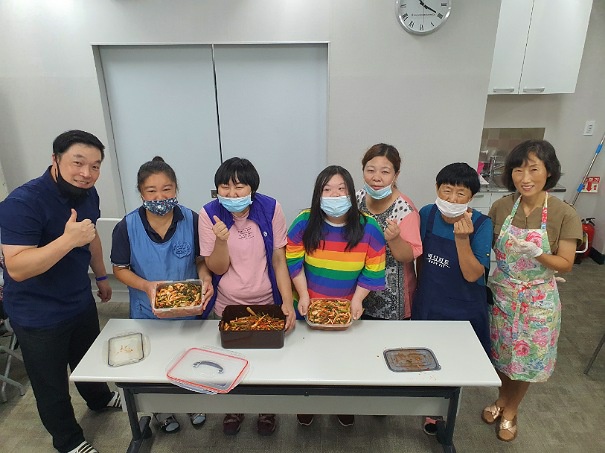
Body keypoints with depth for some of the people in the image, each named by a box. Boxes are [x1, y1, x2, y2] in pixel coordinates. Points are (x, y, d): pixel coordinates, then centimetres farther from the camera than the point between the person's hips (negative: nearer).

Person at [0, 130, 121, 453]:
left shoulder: (87, 193, -6)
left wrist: (101, 276, 18)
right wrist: (68, 240, -43)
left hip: (81, 302, 7)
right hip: (38, 316, -6)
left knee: (89, 360, 29)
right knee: (52, 386, 13)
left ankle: (99, 398, 57)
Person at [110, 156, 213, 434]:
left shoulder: (192, 220, -17)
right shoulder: (127, 227, -17)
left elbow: (202, 260, -7)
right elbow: (120, 269, -9)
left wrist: (205, 279, -27)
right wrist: (147, 286, -26)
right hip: (148, 312, 0)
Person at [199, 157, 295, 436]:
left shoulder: (270, 209, -15)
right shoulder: (210, 213, -15)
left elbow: (279, 260, -9)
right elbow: (217, 268, -13)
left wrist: (288, 302, -18)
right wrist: (221, 239, -32)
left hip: (267, 305, 0)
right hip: (226, 307, 1)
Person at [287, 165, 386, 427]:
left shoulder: (368, 228, -15)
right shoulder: (304, 223, -15)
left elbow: (374, 270, -11)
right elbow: (293, 261, -9)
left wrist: (357, 300, -19)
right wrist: (303, 294, -15)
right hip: (309, 306, 0)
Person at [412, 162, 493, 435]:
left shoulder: (481, 224, -19)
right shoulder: (427, 214, -11)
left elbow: (472, 275, -23)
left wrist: (462, 239, -36)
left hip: (463, 310, -2)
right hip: (427, 305, 3)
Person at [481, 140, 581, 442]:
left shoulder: (564, 215, -16)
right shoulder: (501, 207, -9)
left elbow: (566, 264, -12)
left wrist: (537, 253, -29)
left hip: (537, 300, -2)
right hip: (501, 294, 2)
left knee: (526, 357, 15)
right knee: (501, 353, 19)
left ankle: (511, 410, 41)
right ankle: (501, 400, 47)